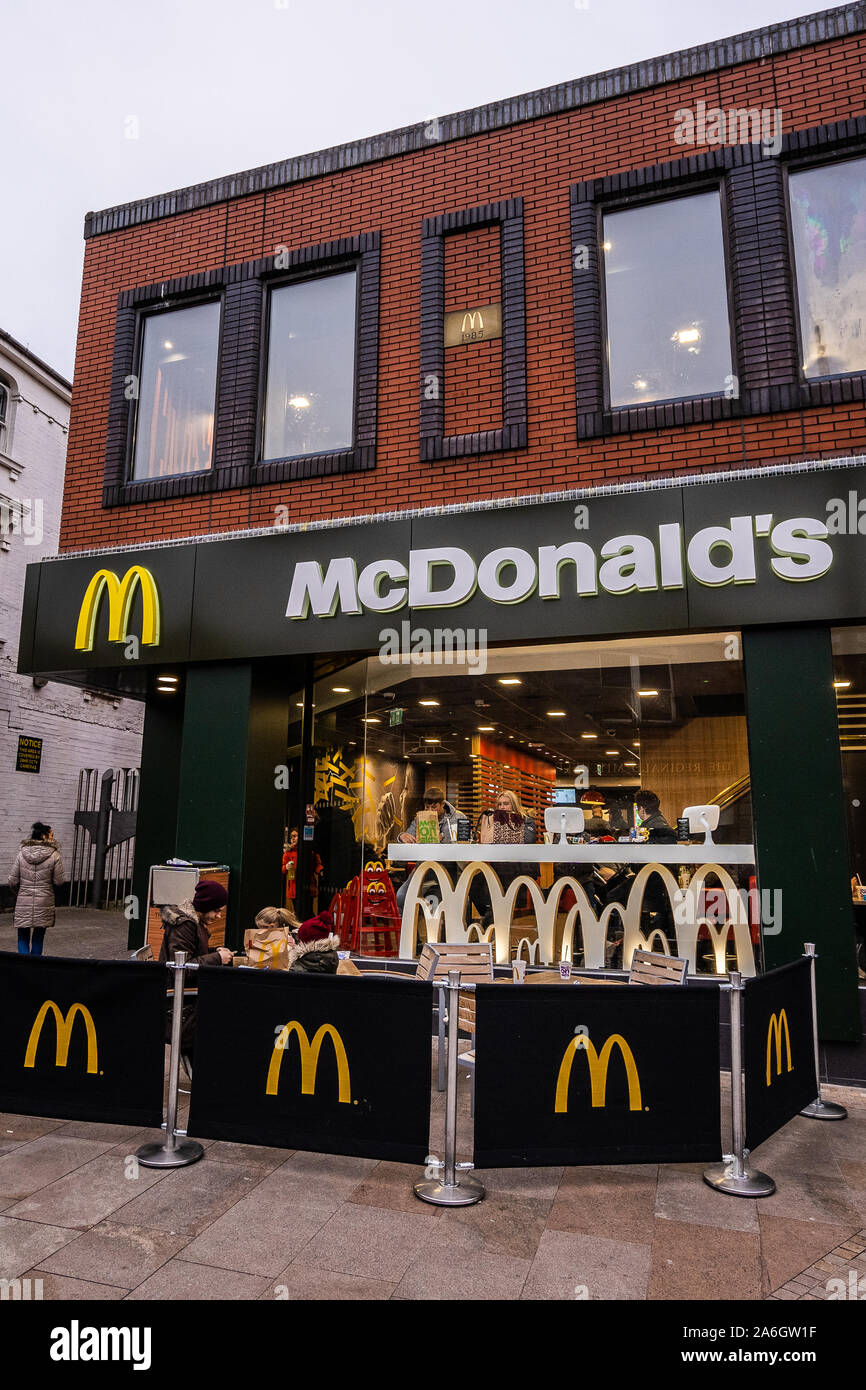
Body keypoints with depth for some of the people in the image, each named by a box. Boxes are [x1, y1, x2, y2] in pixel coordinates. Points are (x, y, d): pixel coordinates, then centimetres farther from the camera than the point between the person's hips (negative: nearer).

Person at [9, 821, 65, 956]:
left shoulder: (22, 854, -1)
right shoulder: (54, 855, -9)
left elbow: (12, 881, 0)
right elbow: (59, 882, -7)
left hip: (23, 904, 1)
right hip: (44, 904, -1)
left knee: (23, 939, 9)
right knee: (38, 939, 13)